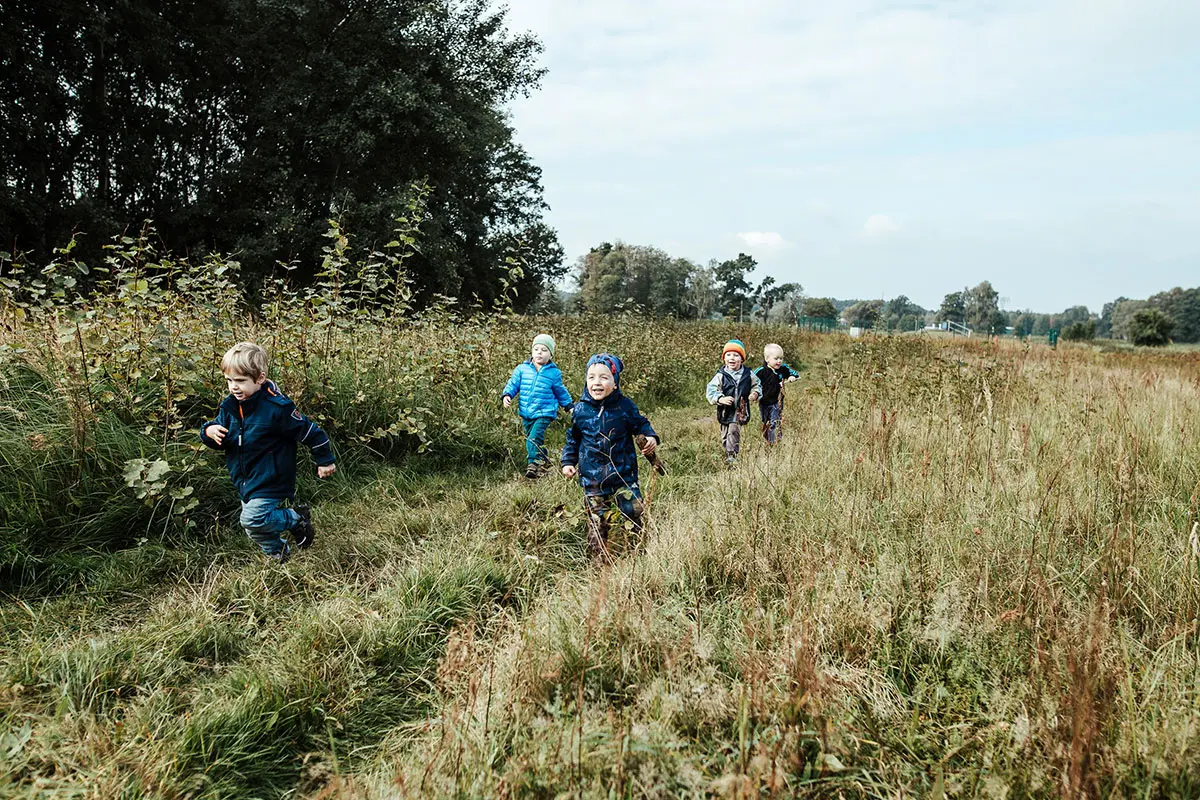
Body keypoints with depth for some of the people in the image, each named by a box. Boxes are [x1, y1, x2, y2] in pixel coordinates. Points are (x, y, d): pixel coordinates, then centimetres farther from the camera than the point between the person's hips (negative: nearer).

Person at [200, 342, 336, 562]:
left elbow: (309, 430, -15)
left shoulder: (277, 407, -23)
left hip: (270, 480, -7)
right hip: (245, 480, 7)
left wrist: (325, 460, -7)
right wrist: (209, 432, -18)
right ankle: (278, 556, 40)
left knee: (253, 520, -20)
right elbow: (220, 442, 7)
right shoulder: (229, 406, -3)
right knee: (253, 528, 16)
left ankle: (298, 519, 3)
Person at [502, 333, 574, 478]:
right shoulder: (522, 369, 2)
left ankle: (533, 464, -11)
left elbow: (560, 391, 12)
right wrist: (507, 395, -12)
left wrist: (569, 406, 17)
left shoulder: (554, 373, 0)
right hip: (526, 412, 4)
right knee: (530, 438, 15)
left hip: (544, 413, -4)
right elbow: (513, 383, 6)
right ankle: (543, 459, 31)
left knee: (534, 439, -18)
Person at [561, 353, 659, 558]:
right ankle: (600, 556, 22)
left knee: (635, 514, 1)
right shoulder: (580, 410, -2)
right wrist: (568, 461, 6)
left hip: (624, 473, -1)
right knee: (596, 521, 8)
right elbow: (573, 439, 11)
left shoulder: (625, 406, -6)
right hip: (592, 478, 1)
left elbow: (641, 425, 8)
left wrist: (650, 437, -11)